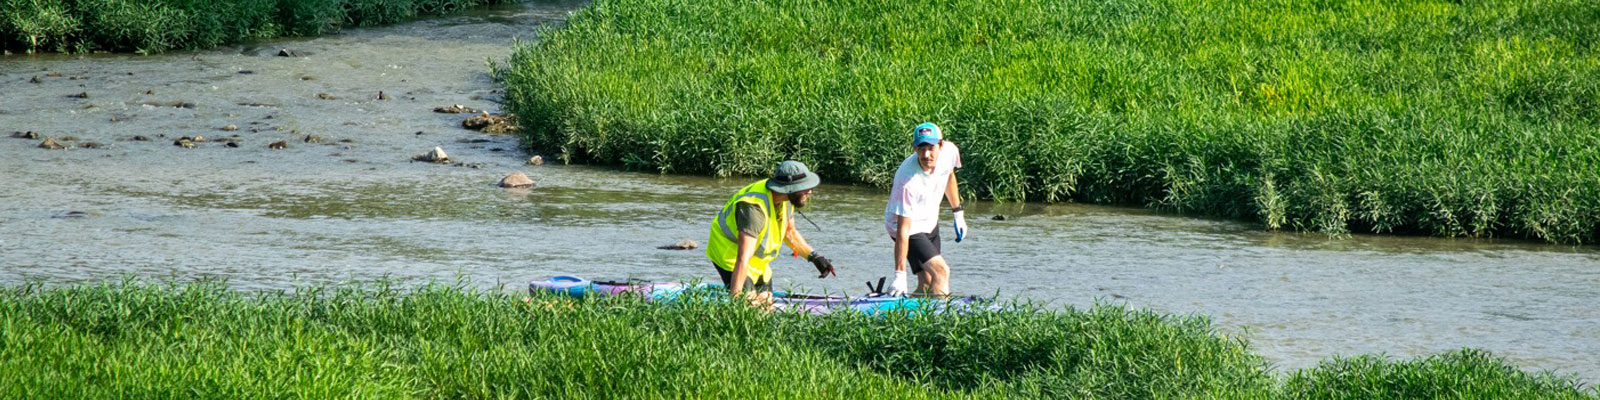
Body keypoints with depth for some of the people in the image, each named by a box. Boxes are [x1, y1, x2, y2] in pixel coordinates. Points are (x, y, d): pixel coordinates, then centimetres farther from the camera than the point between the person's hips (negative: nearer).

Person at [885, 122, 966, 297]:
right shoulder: (908, 181, -36)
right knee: (941, 271, -23)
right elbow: (903, 230, -34)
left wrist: (958, 213, 17)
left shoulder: (949, 151, -18)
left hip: (930, 222, 7)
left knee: (927, 285, 7)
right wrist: (899, 274, -34)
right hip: (910, 226, -7)